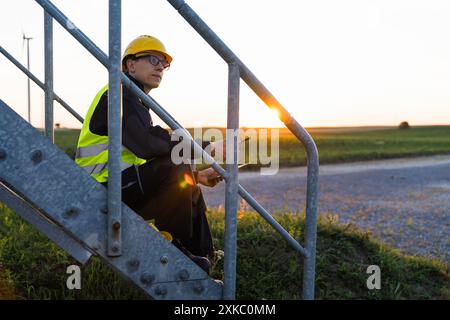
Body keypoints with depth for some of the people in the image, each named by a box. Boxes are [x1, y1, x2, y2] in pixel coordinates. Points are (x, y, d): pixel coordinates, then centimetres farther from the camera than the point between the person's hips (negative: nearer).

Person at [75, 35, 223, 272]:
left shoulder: (136, 102, 24)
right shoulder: (119, 95, -9)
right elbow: (147, 145, -28)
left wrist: (195, 176, 9)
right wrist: (203, 147, -23)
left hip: (122, 186, 11)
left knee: (189, 191, 12)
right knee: (175, 168, -27)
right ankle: (176, 251, -14)